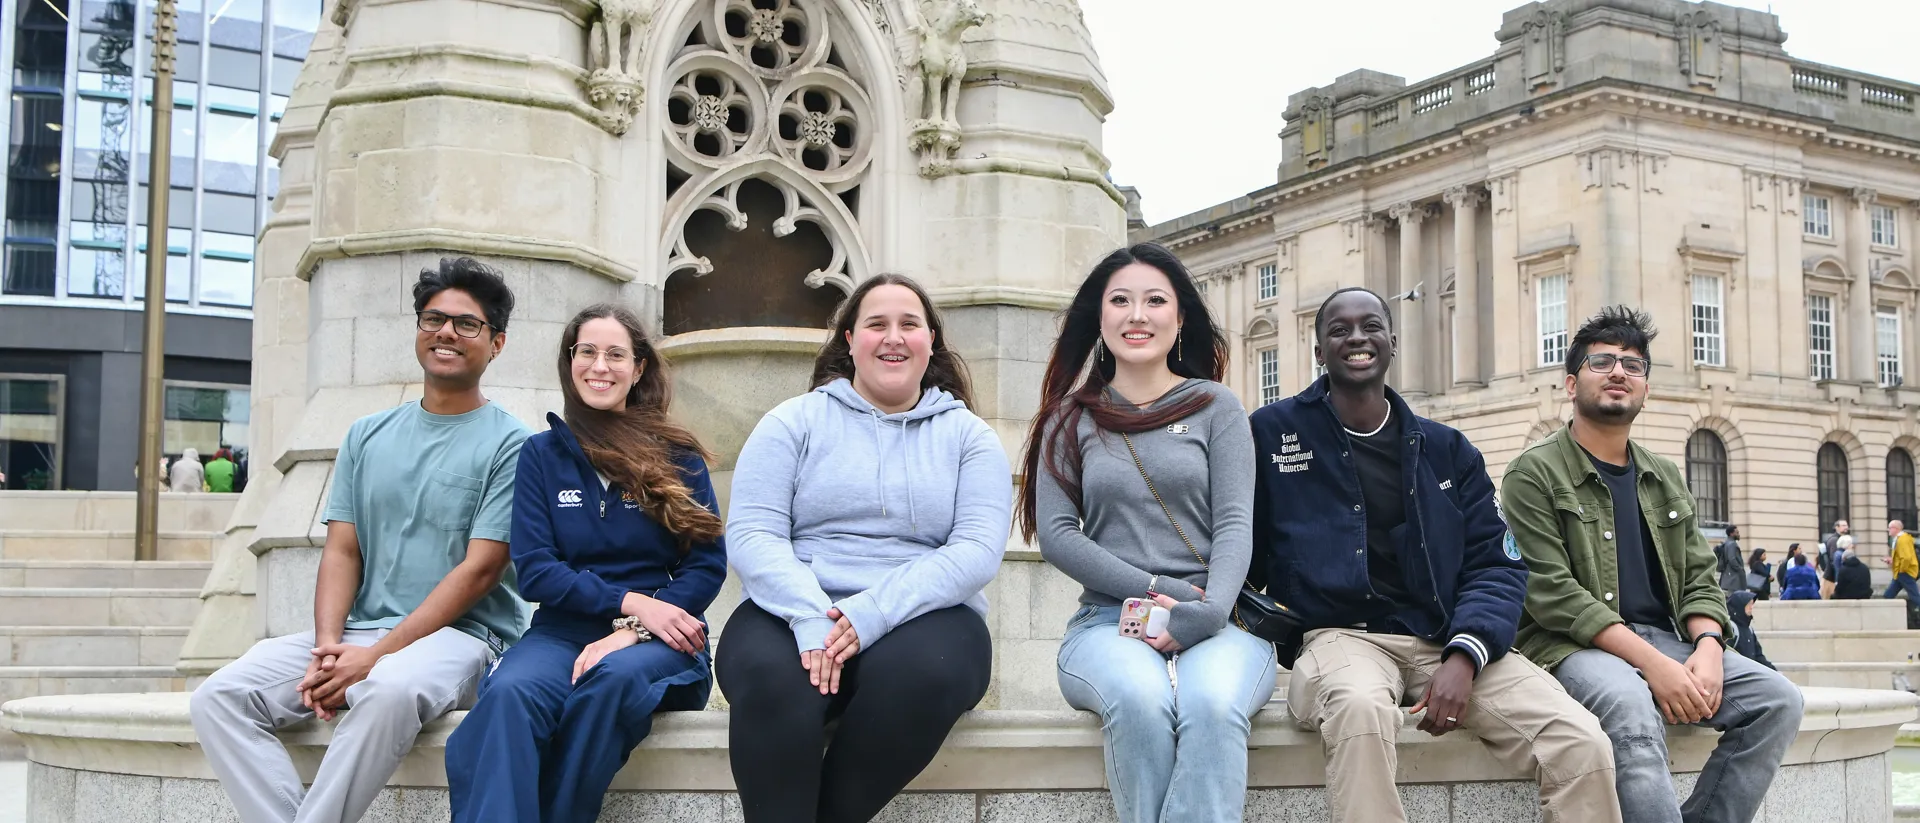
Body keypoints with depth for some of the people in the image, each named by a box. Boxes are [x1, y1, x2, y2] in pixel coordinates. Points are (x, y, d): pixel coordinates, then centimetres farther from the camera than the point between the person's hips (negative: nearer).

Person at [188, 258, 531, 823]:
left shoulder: (509, 444, -1)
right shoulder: (367, 436, 16)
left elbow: (479, 570, -9)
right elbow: (341, 551, 10)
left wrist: (376, 655, -16)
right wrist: (327, 644, -9)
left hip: (457, 633, -5)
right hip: (357, 629, 6)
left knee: (388, 690, -38)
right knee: (218, 698, -16)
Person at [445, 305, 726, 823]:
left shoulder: (678, 456, 8)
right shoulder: (542, 454, 11)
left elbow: (707, 565, 2)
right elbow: (534, 571, 3)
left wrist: (634, 631, -13)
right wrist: (630, 602, -11)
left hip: (657, 640, 0)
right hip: (565, 629, 1)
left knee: (612, 676, -37)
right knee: (509, 692, -34)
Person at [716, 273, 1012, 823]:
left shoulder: (969, 436, 12)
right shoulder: (793, 422, 12)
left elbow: (978, 548, -3)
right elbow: (751, 534, -1)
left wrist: (874, 612, -19)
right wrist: (810, 618, -20)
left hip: (924, 617, 1)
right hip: (794, 610, 0)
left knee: (922, 671, -35)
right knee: (770, 674, -35)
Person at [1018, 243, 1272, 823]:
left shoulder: (1215, 408, 12)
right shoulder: (1072, 418, 14)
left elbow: (1235, 526, 2)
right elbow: (1055, 534, 4)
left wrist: (1207, 612, -19)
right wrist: (1158, 590, -9)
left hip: (1216, 621, 0)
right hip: (1109, 622, 0)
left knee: (1211, 703, -36)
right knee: (1141, 699, -36)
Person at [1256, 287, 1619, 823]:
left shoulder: (1448, 450, 14)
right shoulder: (1271, 434, 6)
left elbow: (1496, 566, 6)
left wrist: (1465, 655, -11)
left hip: (1445, 640, 3)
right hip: (1341, 637, -3)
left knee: (1584, 745, -20)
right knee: (1361, 709, -41)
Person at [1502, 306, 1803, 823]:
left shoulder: (1665, 479, 19)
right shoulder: (1535, 474, -2)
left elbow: (1699, 580, 15)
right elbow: (1551, 592, -12)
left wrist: (1708, 647, -9)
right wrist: (1652, 663, -20)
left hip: (1666, 642, 7)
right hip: (1574, 647, -6)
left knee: (1778, 699, -14)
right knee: (1632, 705, -36)